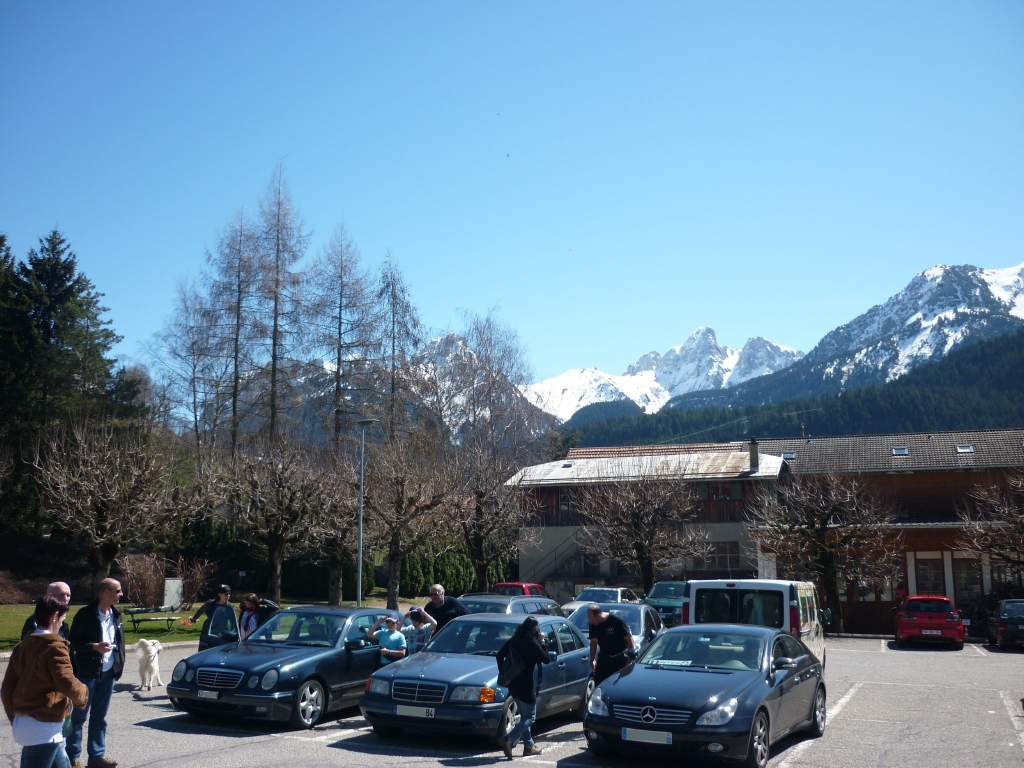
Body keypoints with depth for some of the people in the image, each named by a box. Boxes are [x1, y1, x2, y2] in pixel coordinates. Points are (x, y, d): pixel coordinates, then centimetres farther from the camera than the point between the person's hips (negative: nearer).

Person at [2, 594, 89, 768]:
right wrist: (83, 693, -4)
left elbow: (6, 689, 12)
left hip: (23, 724, 9)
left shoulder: (22, 647, 9)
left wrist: (15, 718, 22)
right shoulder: (55, 647, -15)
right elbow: (68, 684, -25)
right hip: (43, 728, -9)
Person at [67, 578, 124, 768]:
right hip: (88, 673, -6)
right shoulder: (85, 614, -12)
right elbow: (74, 642, -12)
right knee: (79, 716, 3)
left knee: (99, 717, 13)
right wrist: (95, 647, -24)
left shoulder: (116, 615, 8)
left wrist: (120, 663, 7)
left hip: (108, 673, 6)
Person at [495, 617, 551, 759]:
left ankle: (529, 746, 25)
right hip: (526, 685, -7)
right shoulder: (533, 643, -15)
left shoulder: (513, 640, 4)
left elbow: (500, 655, 8)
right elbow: (547, 659, -6)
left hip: (513, 683, 7)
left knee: (524, 715, 20)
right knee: (530, 717, 1)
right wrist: (542, 642, -1)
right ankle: (509, 740, -16)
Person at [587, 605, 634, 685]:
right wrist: (592, 660, 2)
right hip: (604, 657, 4)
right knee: (598, 682, 1)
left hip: (620, 658, -4)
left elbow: (629, 638, -16)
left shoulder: (616, 620, -23)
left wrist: (630, 657, -15)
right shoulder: (593, 624, -8)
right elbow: (593, 642, 6)